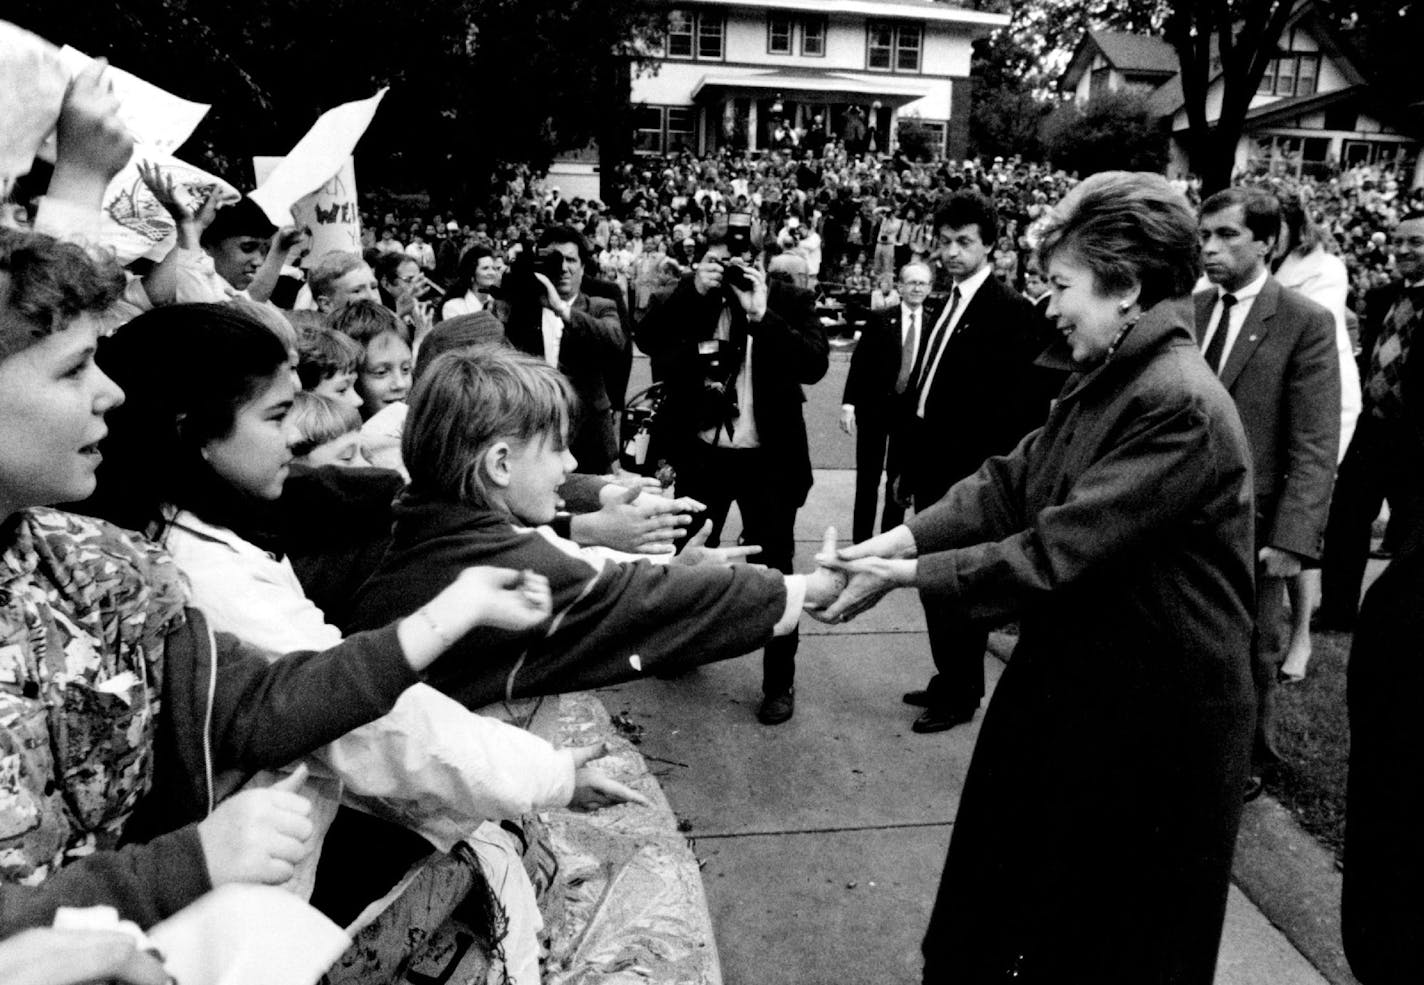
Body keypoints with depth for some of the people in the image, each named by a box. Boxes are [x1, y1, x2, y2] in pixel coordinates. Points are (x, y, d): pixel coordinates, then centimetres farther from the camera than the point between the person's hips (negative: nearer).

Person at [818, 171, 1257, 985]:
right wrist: (903, 537, -9)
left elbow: (1058, 551, -29)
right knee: (1013, 873, 25)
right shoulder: (1109, 378, 4)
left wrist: (909, 574, -22)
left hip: (1153, 712, -8)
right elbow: (1012, 481, 3)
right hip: (1078, 673, 8)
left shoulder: (1180, 407, -26)